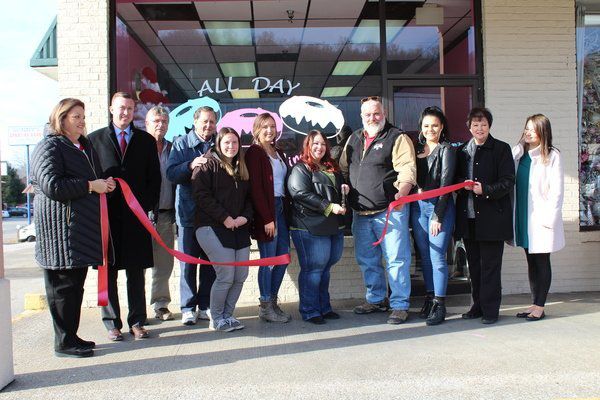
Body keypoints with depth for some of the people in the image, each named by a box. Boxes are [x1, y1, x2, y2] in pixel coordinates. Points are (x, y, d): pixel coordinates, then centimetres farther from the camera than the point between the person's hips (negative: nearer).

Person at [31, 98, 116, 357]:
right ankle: (64, 343, 6)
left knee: (75, 284, 13)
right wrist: (90, 186, -18)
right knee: (64, 284, -4)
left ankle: (71, 336, 23)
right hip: (61, 227, -9)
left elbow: (92, 178, 32)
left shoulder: (85, 146, 20)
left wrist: (105, 184, 10)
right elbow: (52, 186, -19)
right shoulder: (50, 146, -8)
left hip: (84, 226, 9)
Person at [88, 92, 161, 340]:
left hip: (136, 215, 1)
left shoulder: (146, 140, 10)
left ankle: (137, 322, 15)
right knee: (108, 271, 5)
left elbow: (154, 178, 9)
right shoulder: (95, 139, 7)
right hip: (106, 215, -1)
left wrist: (146, 206, -2)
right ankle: (112, 323, 15)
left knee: (136, 271, 6)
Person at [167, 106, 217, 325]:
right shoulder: (181, 143, 4)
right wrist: (190, 165, -22)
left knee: (210, 262, 7)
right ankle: (188, 308, 13)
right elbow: (171, 173, -6)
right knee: (188, 262, 2)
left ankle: (206, 306, 19)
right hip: (188, 213, -2)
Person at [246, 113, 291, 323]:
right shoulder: (254, 153, -6)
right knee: (269, 259, -3)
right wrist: (267, 218, -17)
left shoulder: (278, 153, 18)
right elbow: (255, 188, -13)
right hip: (265, 211, -8)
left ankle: (273, 301, 21)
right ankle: (265, 307, 9)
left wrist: (286, 209, 7)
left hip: (281, 208, 8)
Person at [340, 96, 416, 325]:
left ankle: (400, 305, 9)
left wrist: (402, 192, -31)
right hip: (361, 212, 6)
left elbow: (407, 169, -14)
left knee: (396, 259, -2)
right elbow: (343, 169, 22)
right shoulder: (354, 139, 16)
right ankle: (376, 300, 31)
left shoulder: (397, 138, -3)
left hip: (390, 211, -6)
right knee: (366, 260, 15)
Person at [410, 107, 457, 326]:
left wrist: (437, 216, -13)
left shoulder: (446, 150, -2)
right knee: (425, 256, 10)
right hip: (417, 207, 5)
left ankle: (439, 305, 1)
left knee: (437, 256, -6)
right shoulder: (416, 149, 14)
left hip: (440, 207, -5)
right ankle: (430, 298, 20)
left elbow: (446, 183, -8)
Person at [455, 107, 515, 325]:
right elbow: (456, 178, 17)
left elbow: (508, 181, -6)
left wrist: (485, 190, -20)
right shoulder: (462, 150, 13)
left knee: (490, 265, 0)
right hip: (468, 217, 5)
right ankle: (478, 305, 23)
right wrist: (463, 185, -5)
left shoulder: (501, 149, -1)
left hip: (492, 216, -5)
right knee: (474, 264, 12)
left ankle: (490, 309, 8)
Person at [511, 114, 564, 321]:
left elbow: (556, 189, -9)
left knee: (542, 261, 2)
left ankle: (540, 306, 10)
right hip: (524, 216, 5)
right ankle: (534, 303, 21)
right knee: (531, 261, 12)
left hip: (541, 216, -5)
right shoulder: (520, 153, 9)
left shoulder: (552, 156, -6)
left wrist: (549, 217, -12)